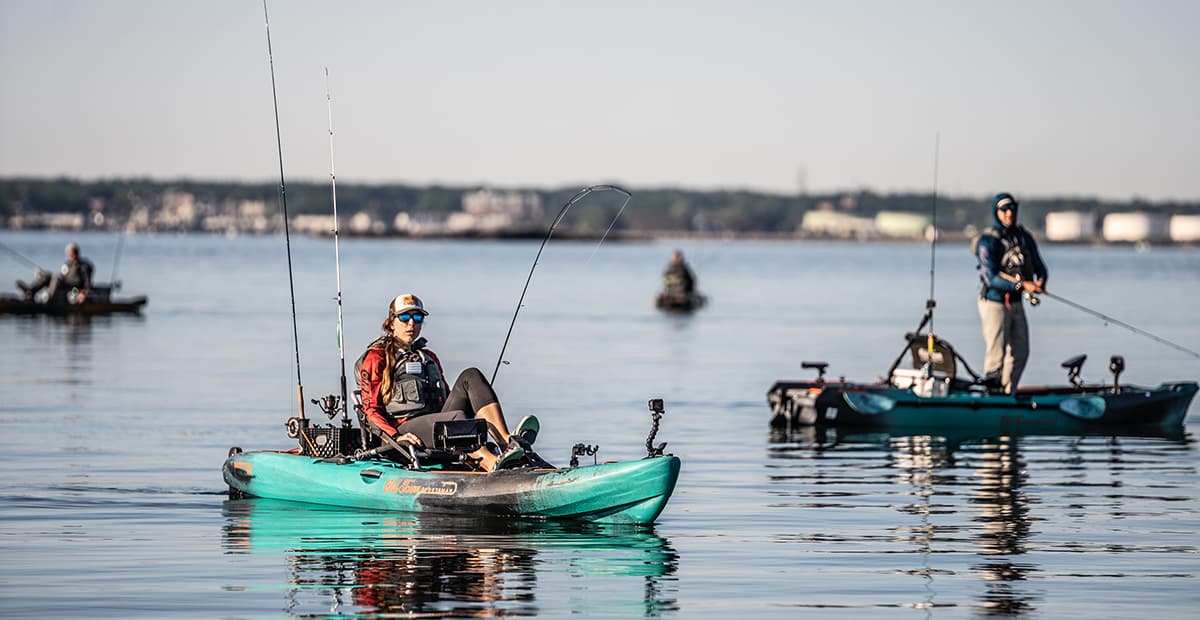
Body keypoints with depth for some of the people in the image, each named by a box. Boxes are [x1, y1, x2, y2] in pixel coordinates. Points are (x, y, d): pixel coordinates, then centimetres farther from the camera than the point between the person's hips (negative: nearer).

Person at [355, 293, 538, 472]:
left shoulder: (429, 358, 29)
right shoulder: (376, 358, 9)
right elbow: (371, 410, 0)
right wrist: (396, 437, -18)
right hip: (406, 428, -6)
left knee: (471, 376, -16)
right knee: (456, 418, -35)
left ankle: (508, 442, -38)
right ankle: (493, 465, -63)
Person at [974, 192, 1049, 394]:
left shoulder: (1024, 237, 6)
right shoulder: (988, 241, -14)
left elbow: (1039, 265, 9)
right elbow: (991, 277, -23)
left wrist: (1040, 280, -16)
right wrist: (1022, 284, -31)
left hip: (1015, 302, 7)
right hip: (993, 302, -7)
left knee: (1020, 352, 12)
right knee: (996, 354, -9)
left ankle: (1007, 393, 24)